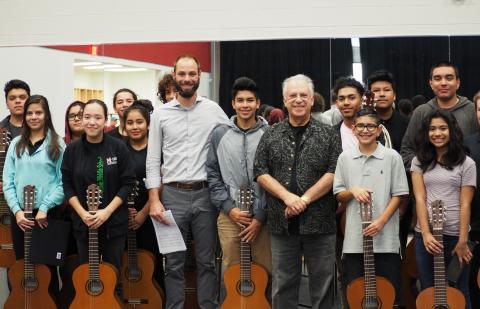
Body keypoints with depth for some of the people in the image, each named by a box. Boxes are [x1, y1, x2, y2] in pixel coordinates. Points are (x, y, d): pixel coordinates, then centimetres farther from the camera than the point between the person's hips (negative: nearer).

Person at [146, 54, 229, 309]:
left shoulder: (213, 110, 4)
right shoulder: (161, 114, 4)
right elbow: (153, 161, 3)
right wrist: (154, 200, -5)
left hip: (205, 194, 0)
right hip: (173, 194, 0)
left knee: (206, 260, 8)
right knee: (174, 262, 6)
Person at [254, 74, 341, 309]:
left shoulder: (328, 135, 4)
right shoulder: (271, 135, 8)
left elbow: (334, 173, -5)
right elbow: (260, 173, 2)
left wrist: (305, 199, -15)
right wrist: (288, 197, -12)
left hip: (320, 221, -1)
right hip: (282, 222, 1)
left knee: (323, 284, 5)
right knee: (282, 287, 7)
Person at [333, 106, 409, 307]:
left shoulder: (392, 157, 0)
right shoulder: (345, 158, 7)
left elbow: (398, 194, 0)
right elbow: (338, 195, 11)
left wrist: (381, 221, -11)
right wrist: (352, 191, -10)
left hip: (385, 238, -2)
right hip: (354, 237, 2)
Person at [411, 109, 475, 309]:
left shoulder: (466, 164, 0)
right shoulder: (419, 161, 7)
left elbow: (465, 204, -4)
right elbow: (420, 199, -2)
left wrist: (462, 242, -10)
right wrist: (426, 234, -13)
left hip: (454, 235, -2)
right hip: (424, 235, 2)